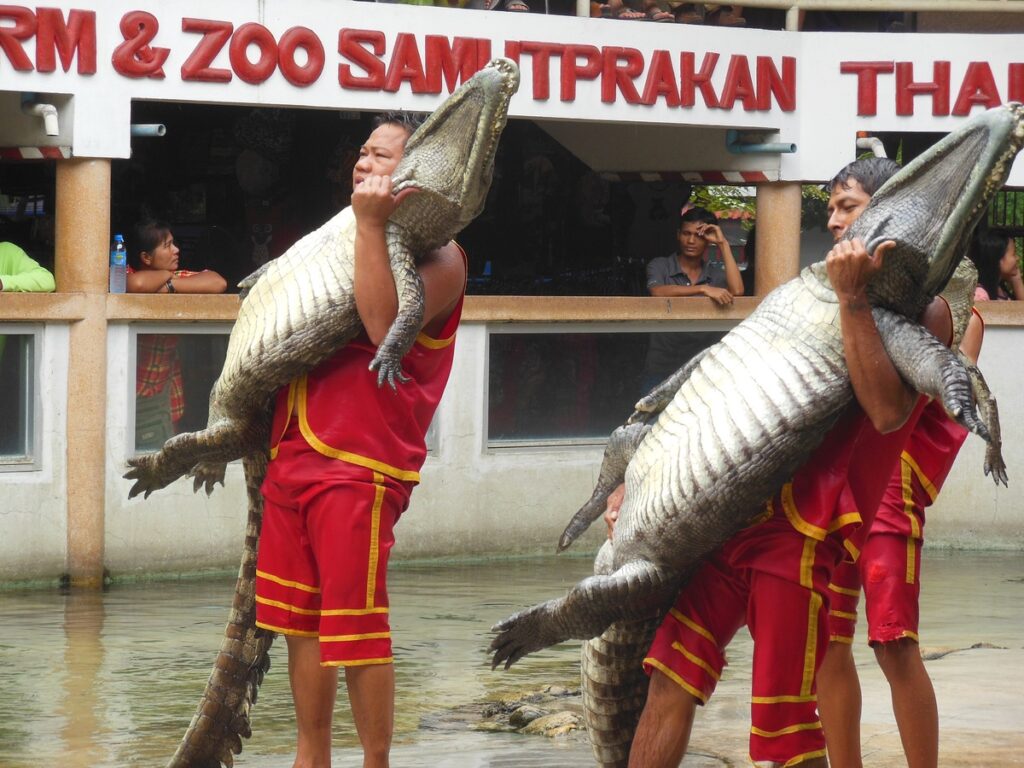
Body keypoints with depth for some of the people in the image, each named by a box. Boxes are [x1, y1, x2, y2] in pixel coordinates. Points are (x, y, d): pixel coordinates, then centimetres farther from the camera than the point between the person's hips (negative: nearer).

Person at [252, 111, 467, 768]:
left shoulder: (438, 256, -4)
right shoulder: (352, 240, 21)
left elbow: (386, 327, -22)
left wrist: (371, 226, -23)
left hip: (359, 462, -8)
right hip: (293, 453, 8)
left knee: (356, 625, -7)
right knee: (301, 620, 12)